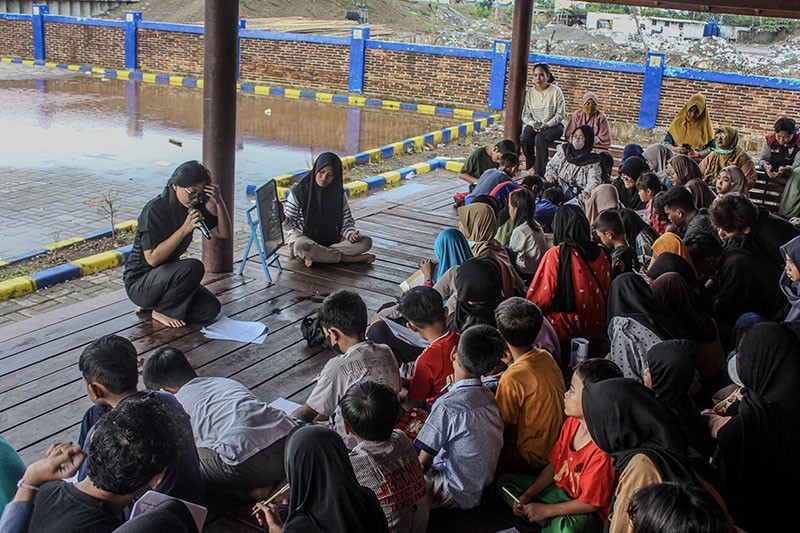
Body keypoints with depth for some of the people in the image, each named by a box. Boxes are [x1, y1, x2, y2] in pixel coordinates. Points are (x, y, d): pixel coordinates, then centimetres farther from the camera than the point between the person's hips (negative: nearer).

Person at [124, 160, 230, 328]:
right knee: (193, 267, -31)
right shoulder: (154, 210, -22)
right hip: (139, 283, -8)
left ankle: (151, 305, 10)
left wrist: (219, 202, -14)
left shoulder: (193, 206, 0)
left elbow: (223, 233, 2)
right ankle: (160, 311, -8)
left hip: (168, 274, 8)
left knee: (210, 309, -7)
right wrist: (184, 230, -33)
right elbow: (152, 258, -28)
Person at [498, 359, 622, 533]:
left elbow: (591, 502, -24)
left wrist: (546, 510, -16)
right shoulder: (572, 422, -3)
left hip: (587, 513, -9)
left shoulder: (602, 448, -30)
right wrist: (528, 495, 0)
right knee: (506, 481, 9)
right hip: (561, 489, 9)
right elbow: (554, 464, 9)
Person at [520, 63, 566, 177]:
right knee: (524, 139, -29)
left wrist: (547, 124, -21)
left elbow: (561, 114, -7)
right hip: (534, 125, 3)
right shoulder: (529, 93, 5)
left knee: (540, 138, -35)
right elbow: (525, 114, 7)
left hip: (554, 125, -3)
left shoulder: (556, 91, -6)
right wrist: (532, 123, -15)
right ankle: (530, 169, -12)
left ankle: (539, 173, -29)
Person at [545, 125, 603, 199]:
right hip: (558, 186, 4)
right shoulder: (564, 150, 11)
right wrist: (551, 176, -1)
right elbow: (551, 165, 20)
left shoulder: (593, 161, -3)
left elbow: (593, 184, -10)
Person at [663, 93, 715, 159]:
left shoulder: (705, 125, 7)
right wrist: (675, 149, -7)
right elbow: (666, 142, 13)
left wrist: (697, 154, -10)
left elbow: (712, 147, 7)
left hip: (698, 161, -1)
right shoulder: (678, 121, 11)